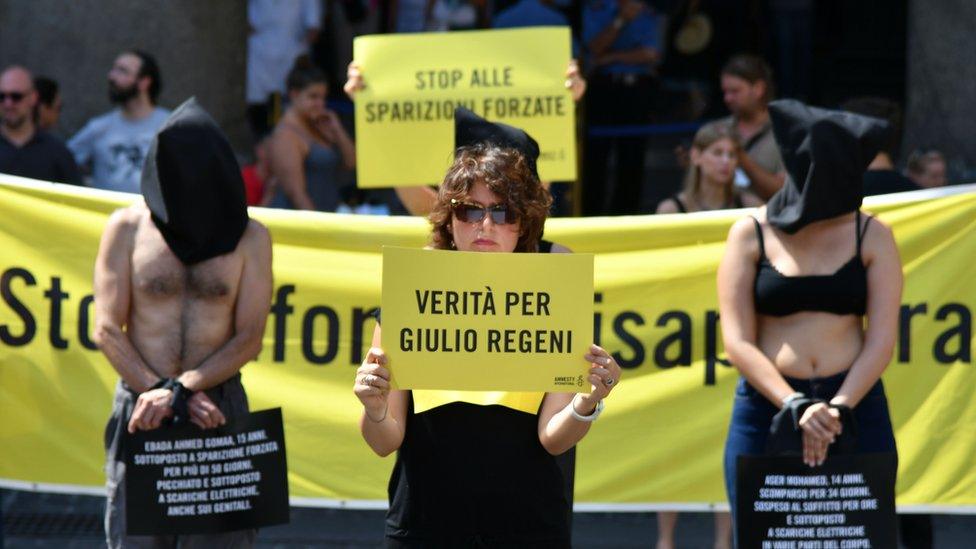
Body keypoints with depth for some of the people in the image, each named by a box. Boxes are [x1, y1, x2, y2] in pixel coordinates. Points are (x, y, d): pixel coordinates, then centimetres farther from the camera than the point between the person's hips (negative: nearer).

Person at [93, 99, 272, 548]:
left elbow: (249, 340, 1)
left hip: (220, 409, 0)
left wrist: (179, 390, -12)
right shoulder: (128, 228, 5)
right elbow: (107, 330, 1)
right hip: (142, 411, 0)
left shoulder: (249, 237, 5)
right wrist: (158, 392, -12)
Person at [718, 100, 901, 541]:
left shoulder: (871, 236, 6)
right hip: (767, 406, -1)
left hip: (855, 407, 1)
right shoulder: (751, 235, 2)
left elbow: (882, 338, -1)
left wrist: (839, 408, -16)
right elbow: (737, 342, -5)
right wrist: (795, 406, -18)